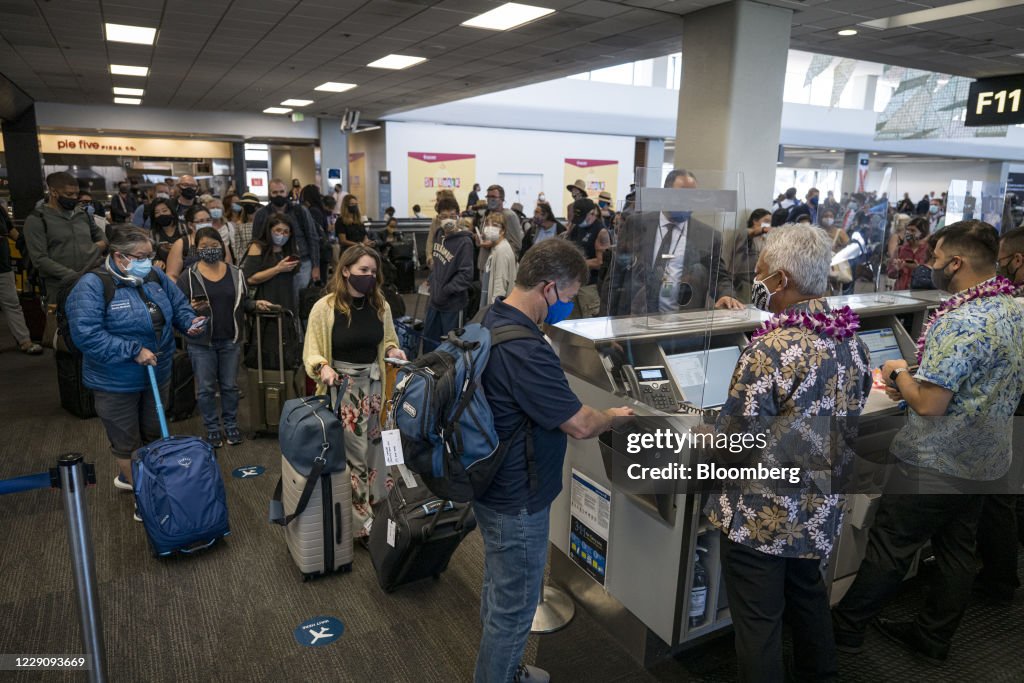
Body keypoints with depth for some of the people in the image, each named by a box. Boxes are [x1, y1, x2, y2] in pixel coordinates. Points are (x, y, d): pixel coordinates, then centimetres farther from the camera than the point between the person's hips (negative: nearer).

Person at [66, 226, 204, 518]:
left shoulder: (155, 277, 0)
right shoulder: (92, 285, -20)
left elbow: (178, 305, 11)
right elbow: (86, 334, -26)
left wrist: (190, 321, -11)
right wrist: (134, 351, -27)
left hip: (157, 375, 7)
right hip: (116, 382, -6)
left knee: (153, 435, 22)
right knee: (127, 442, 10)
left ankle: (128, 477, 47)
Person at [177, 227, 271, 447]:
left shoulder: (235, 274, 4)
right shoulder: (189, 276, -6)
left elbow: (242, 303, 13)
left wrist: (256, 304, -7)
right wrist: (191, 308, -25)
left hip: (230, 340, 2)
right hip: (201, 342, -2)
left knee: (230, 386, 13)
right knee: (206, 388, 7)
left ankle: (231, 424, 29)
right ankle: (212, 428, 23)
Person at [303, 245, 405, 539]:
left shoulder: (380, 305, 2)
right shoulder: (325, 308, -10)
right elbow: (312, 353, -5)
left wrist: (392, 351, -5)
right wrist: (324, 367, -25)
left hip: (374, 384, 4)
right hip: (342, 386, -4)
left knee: (374, 448, 11)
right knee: (352, 453, 1)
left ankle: (375, 505, 29)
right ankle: (362, 523, 13)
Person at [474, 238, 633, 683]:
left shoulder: (493, 320, 1)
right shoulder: (524, 350, -31)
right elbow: (580, 425, -26)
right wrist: (613, 416, -5)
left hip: (492, 488, 10)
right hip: (518, 501, -10)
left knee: (498, 592, 26)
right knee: (513, 609, 9)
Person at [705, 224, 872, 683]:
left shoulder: (770, 350, -26)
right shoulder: (852, 342, -2)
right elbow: (850, 425, 9)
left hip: (760, 515, -8)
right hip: (820, 509, 8)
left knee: (758, 620, 10)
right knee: (808, 594, 28)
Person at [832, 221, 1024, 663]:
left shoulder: (961, 322, -27)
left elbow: (929, 403, -28)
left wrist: (898, 373, -10)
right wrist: (915, 382, 8)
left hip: (936, 463, -9)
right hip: (984, 460, 9)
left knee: (890, 546, 5)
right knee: (956, 550, 17)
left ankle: (846, 626, 20)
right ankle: (932, 639, 33)